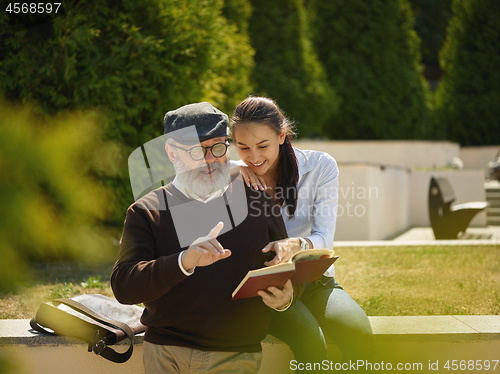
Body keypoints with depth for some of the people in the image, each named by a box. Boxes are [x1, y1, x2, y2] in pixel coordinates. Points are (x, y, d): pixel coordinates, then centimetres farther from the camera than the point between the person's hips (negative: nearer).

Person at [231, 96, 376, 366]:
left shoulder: (320, 167, -2)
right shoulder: (235, 179, 1)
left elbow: (324, 239, -9)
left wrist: (296, 244, -33)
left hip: (314, 280, 1)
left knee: (360, 335, -31)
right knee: (310, 342, -33)